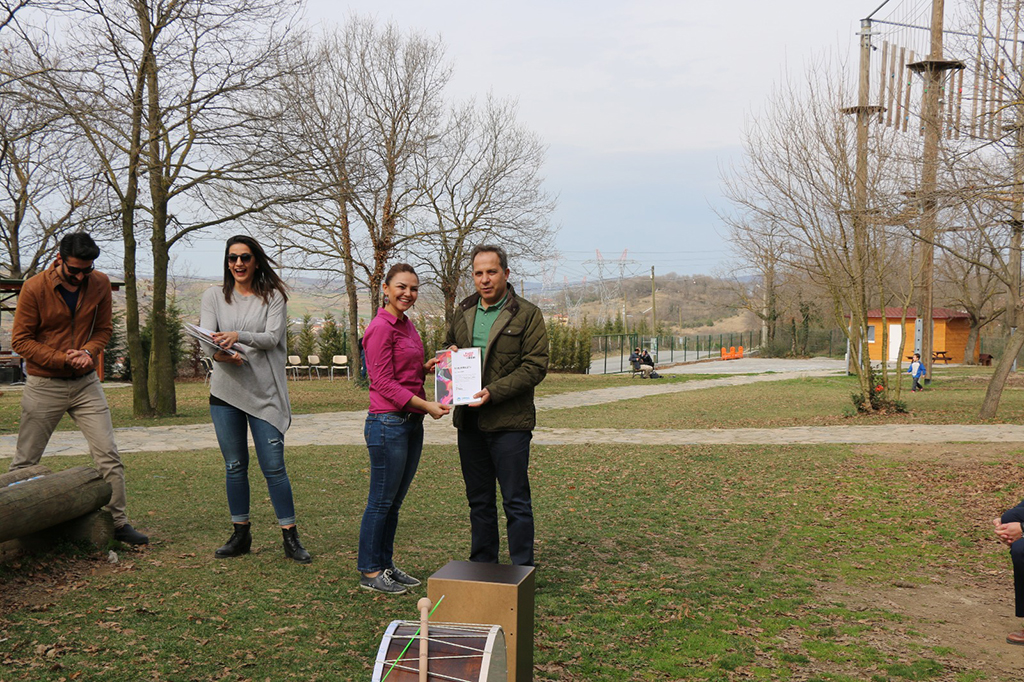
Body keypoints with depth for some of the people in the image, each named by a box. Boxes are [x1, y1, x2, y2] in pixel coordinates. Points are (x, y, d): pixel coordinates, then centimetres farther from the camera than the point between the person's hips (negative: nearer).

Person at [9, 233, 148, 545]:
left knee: (109, 455, -2)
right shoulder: (35, 288, -12)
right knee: (24, 463, 6)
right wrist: (62, 359, -18)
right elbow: (20, 340, -8)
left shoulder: (100, 283, -1)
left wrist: (88, 352, -12)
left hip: (86, 383, 3)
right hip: (44, 386, -3)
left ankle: (118, 522, 8)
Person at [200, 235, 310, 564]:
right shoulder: (214, 296, 9)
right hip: (225, 391, 2)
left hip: (265, 392, -2)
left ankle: (290, 537, 4)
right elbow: (206, 336, -4)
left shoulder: (273, 297, 2)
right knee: (235, 466, 9)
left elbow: (273, 337, -12)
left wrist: (238, 336, -30)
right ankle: (241, 534, 21)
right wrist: (219, 352, -27)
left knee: (274, 466, -4)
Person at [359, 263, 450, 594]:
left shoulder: (407, 324, 14)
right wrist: (426, 405, -19)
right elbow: (385, 383, -16)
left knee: (395, 501, 15)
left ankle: (385, 564, 25)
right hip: (388, 422, -9)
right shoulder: (381, 327, -13)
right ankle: (369, 572, 11)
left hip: (412, 422, 9)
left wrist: (427, 367, 5)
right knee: (381, 501, 0)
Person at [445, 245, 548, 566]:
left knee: (516, 503, 1)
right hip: (468, 421, 6)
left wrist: (494, 391, -21)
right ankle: (481, 567, 26)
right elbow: (448, 348, 27)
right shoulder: (462, 313, 13)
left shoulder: (527, 314, -5)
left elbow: (535, 367, -11)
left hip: (509, 422, -5)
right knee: (479, 500, 15)